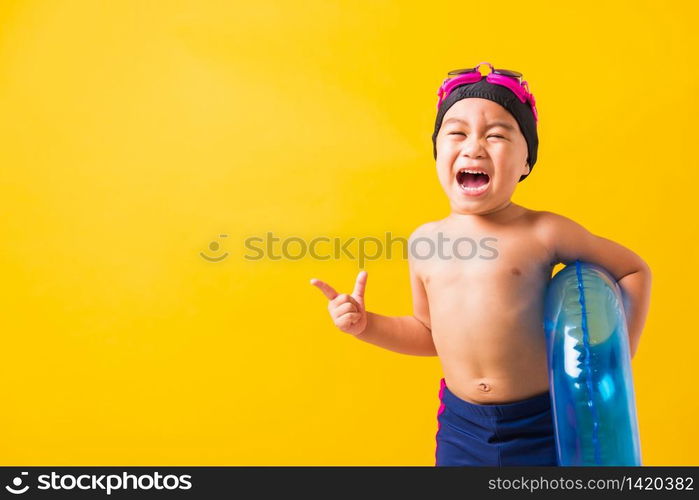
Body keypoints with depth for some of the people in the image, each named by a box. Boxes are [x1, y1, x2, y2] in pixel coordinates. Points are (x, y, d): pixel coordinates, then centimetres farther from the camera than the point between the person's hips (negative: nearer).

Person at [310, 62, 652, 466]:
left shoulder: (543, 233, -12)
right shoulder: (426, 240, -1)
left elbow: (635, 270, 2)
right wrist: (366, 325, -1)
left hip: (540, 425, -3)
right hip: (461, 425, 3)